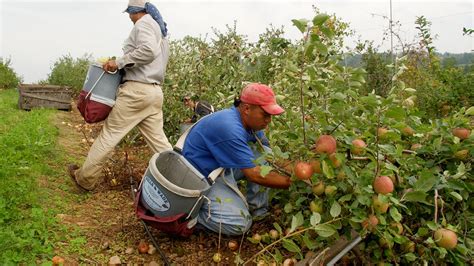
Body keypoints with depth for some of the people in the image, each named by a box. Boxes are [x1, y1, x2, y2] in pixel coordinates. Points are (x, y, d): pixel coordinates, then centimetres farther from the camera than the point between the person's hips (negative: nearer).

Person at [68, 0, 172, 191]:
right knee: (158, 140, 8)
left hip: (136, 90, -8)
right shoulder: (160, 29, 23)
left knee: (109, 133, 1)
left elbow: (149, 51, -24)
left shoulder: (143, 23, -5)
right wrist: (123, 65, 18)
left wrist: (119, 62, -17)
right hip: (155, 92, 8)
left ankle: (85, 178, 13)